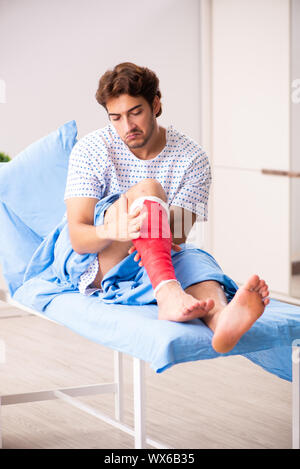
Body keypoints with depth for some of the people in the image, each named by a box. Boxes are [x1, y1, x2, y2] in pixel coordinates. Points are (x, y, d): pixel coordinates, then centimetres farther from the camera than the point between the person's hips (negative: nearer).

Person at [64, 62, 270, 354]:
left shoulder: (192, 158, -2)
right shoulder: (91, 150, -6)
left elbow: (177, 233, -12)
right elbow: (78, 236, -16)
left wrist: (153, 242, -37)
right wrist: (113, 231, -39)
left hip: (152, 265, 2)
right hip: (95, 262, -2)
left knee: (197, 258, -35)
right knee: (148, 189, -29)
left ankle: (220, 317, -72)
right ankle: (169, 296, -55)